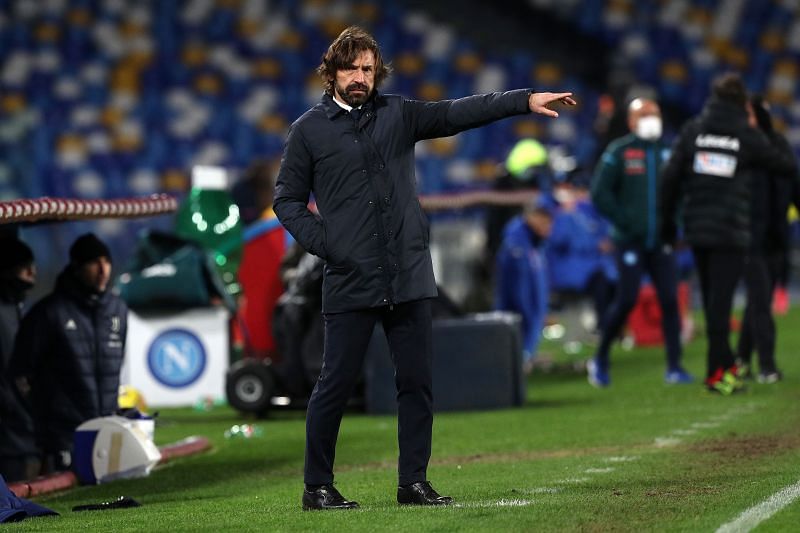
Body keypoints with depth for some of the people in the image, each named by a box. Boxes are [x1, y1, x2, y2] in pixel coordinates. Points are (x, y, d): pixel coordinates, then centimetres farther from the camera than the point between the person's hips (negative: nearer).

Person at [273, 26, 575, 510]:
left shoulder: (398, 115, 11)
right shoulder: (310, 130, 4)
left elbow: (459, 114, 4)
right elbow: (288, 200, 7)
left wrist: (526, 100, -6)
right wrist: (323, 242, -7)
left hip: (410, 278, 3)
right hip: (350, 282, -3)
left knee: (417, 383, 4)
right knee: (337, 384, -2)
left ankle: (414, 482, 13)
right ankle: (318, 487, 8)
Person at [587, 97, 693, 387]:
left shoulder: (666, 153, 10)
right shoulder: (618, 152, -2)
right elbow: (600, 193, -5)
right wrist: (623, 222, -9)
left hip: (660, 242, 4)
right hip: (630, 241, -4)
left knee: (670, 299, -3)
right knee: (626, 300, -8)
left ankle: (674, 367, 2)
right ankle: (600, 358, 11)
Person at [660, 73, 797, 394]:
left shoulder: (692, 131, 4)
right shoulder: (749, 138, -3)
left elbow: (671, 178, 2)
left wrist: (668, 222, 11)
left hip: (697, 230, 4)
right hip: (731, 232, -3)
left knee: (712, 299, 14)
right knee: (720, 299, -4)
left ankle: (725, 364, 22)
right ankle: (717, 371, -6)